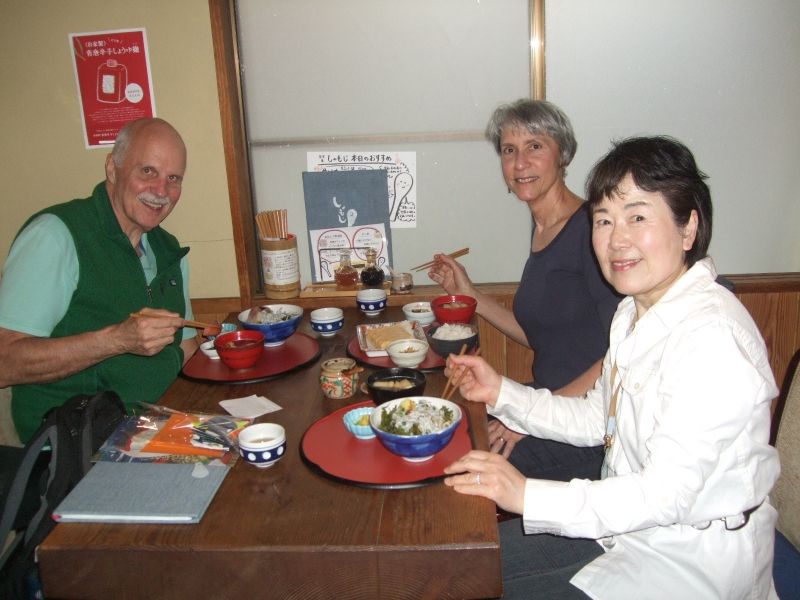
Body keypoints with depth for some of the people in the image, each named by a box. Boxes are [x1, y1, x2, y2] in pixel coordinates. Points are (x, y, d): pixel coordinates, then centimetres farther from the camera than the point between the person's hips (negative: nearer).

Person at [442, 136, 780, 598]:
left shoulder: (712, 335, -27)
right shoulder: (637, 309, 3)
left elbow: (667, 494, -30)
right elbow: (597, 420, 9)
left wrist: (527, 495, -32)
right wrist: (500, 392, 0)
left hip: (692, 554, -8)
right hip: (632, 519, 8)